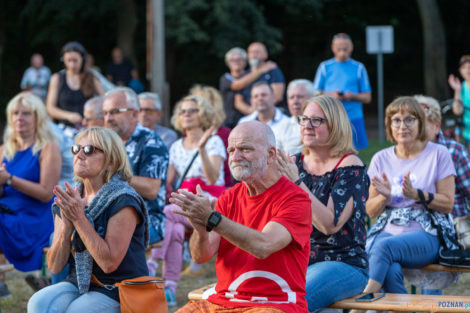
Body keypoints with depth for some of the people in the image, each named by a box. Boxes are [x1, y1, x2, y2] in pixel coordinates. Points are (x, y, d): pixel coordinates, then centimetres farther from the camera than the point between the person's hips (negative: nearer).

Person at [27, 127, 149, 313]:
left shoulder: (123, 200, -13)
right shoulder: (68, 200, 6)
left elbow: (109, 263, -21)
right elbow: (54, 266, 2)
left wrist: (79, 218, -23)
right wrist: (66, 225, -15)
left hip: (119, 292, -5)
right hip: (78, 283, 6)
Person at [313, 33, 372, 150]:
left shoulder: (359, 68, 8)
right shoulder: (325, 67, 9)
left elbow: (367, 97, 9)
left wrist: (352, 96, -11)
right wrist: (331, 95, -10)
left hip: (353, 118, 0)